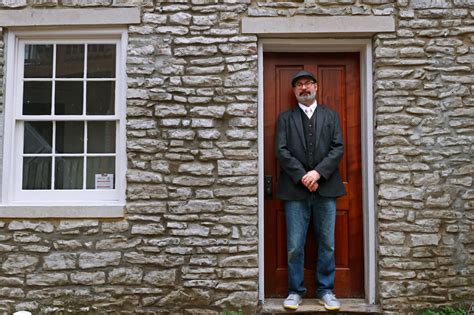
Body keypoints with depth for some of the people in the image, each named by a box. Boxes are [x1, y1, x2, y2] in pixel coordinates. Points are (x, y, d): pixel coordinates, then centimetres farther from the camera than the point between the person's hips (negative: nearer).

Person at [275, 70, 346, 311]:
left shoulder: (331, 116, 13)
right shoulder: (285, 118, 10)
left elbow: (338, 148, 2)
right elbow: (281, 150, -2)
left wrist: (318, 172, -12)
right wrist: (302, 176, -12)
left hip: (326, 188, 1)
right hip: (295, 190, -1)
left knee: (327, 244, 7)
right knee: (294, 246, 3)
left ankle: (325, 290, 20)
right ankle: (295, 291, 17)